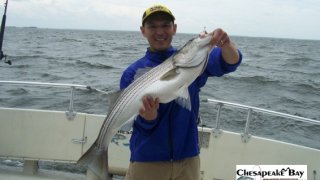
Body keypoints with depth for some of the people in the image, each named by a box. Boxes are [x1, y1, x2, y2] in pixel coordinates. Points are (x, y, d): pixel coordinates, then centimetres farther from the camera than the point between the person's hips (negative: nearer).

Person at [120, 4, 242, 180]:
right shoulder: (133, 73, -5)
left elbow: (230, 62, -16)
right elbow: (141, 125, -9)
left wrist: (226, 44, -36)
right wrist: (148, 116, -30)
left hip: (188, 159, 2)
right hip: (147, 161, -1)